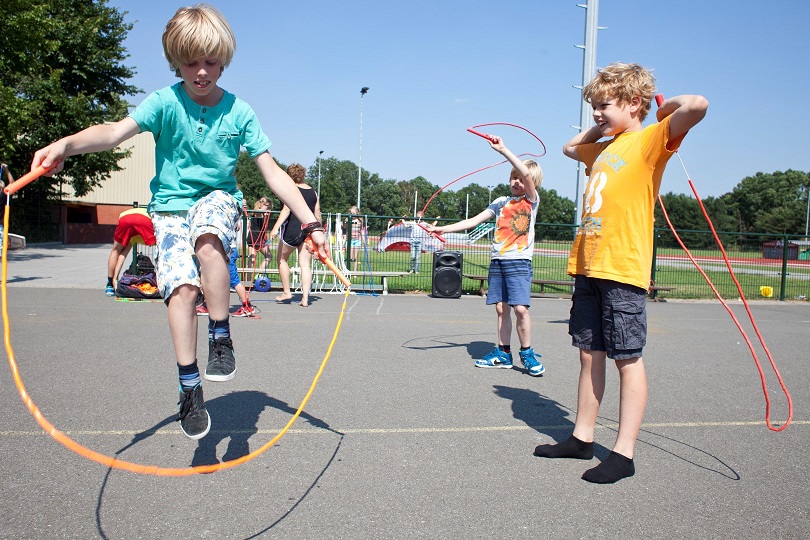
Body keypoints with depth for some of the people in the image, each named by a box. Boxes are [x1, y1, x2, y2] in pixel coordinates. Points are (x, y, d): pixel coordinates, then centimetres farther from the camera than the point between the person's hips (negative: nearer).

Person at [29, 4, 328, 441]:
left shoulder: (239, 112, -4)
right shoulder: (165, 102, -8)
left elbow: (273, 174, -5)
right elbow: (117, 131, -25)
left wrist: (310, 224, -10)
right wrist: (66, 144, -45)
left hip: (218, 199, 0)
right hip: (170, 207, 0)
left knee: (209, 239, -35)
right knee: (182, 285, -20)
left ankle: (220, 337, -19)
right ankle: (189, 387, -8)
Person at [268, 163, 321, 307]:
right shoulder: (313, 192, 12)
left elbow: (286, 210, -15)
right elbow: (317, 215, 12)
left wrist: (276, 227, -20)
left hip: (292, 229, -4)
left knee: (282, 259, 16)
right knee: (305, 264, 2)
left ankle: (286, 292, 16)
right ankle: (305, 298, -5)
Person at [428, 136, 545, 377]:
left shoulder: (531, 201, 1)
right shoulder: (500, 202, 15)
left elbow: (526, 173, -17)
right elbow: (474, 221, 11)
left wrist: (503, 150, -19)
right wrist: (443, 229, 4)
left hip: (519, 261, -5)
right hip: (497, 260, 5)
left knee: (520, 308, -12)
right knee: (501, 308, 6)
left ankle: (527, 353, 3)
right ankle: (503, 353, 15)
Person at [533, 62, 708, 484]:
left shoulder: (650, 140, -6)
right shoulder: (604, 148, 19)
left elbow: (698, 105, -23)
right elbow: (570, 147, 40)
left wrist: (664, 107, -3)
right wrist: (601, 126, 25)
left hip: (623, 268, -8)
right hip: (587, 267, 8)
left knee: (627, 358, -1)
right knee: (589, 354, 13)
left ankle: (624, 453, 7)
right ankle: (582, 437, 23)